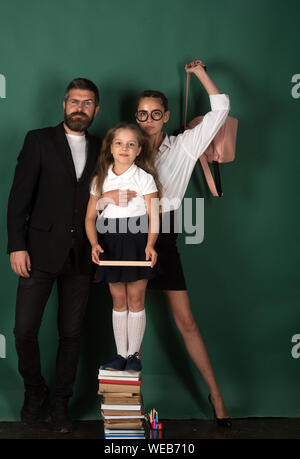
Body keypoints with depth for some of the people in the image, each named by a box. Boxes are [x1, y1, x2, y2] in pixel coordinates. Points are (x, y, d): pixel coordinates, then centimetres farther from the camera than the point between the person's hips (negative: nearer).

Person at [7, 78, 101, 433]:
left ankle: (60, 400, 23)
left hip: (81, 255, 3)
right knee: (25, 329, -3)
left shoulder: (100, 150, 11)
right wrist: (17, 246, -11)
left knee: (71, 333, 7)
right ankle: (34, 391, 22)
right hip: (41, 250, -2)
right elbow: (20, 196, -3)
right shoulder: (39, 140, 2)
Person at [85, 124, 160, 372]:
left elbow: (153, 216, -7)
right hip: (110, 243, 3)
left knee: (135, 299, 3)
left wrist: (150, 245, -22)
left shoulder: (145, 178, -2)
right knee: (118, 300, 9)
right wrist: (94, 243, -12)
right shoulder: (100, 180, 6)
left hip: (137, 241, -3)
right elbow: (90, 217, 5)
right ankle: (121, 354, 18)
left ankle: (134, 354, 15)